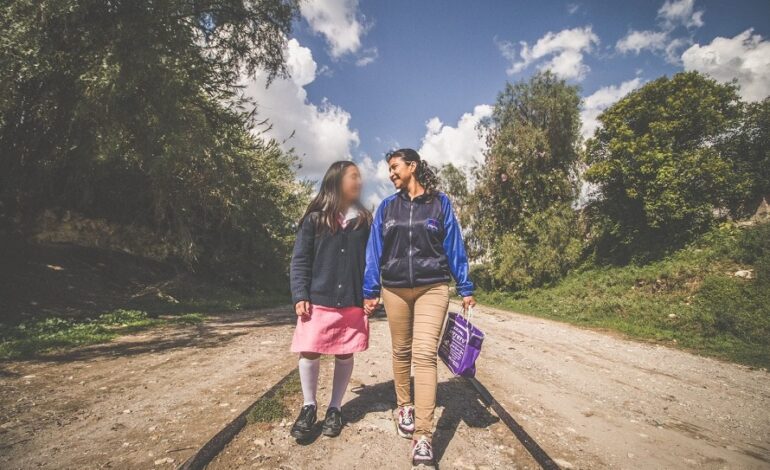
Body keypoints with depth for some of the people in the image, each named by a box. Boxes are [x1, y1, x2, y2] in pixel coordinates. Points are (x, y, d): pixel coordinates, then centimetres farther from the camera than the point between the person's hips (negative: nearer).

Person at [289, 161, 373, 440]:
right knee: (309, 353, 0)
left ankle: (335, 409, 29)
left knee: (345, 355, 9)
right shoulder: (315, 218, 2)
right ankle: (309, 407, 24)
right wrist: (300, 295, -7)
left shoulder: (365, 220, 8)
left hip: (353, 302, 2)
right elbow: (300, 260, 1)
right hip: (318, 300, -1)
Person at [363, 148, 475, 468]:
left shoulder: (440, 202, 3)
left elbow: (454, 246, 4)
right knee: (401, 351, 11)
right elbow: (374, 251, 8)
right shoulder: (386, 207, 9)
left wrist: (466, 289, 3)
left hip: (432, 288, -2)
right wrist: (370, 291, 4)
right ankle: (404, 407, 33)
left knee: (425, 353, -12)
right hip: (395, 289, 3)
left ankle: (423, 438, -9)